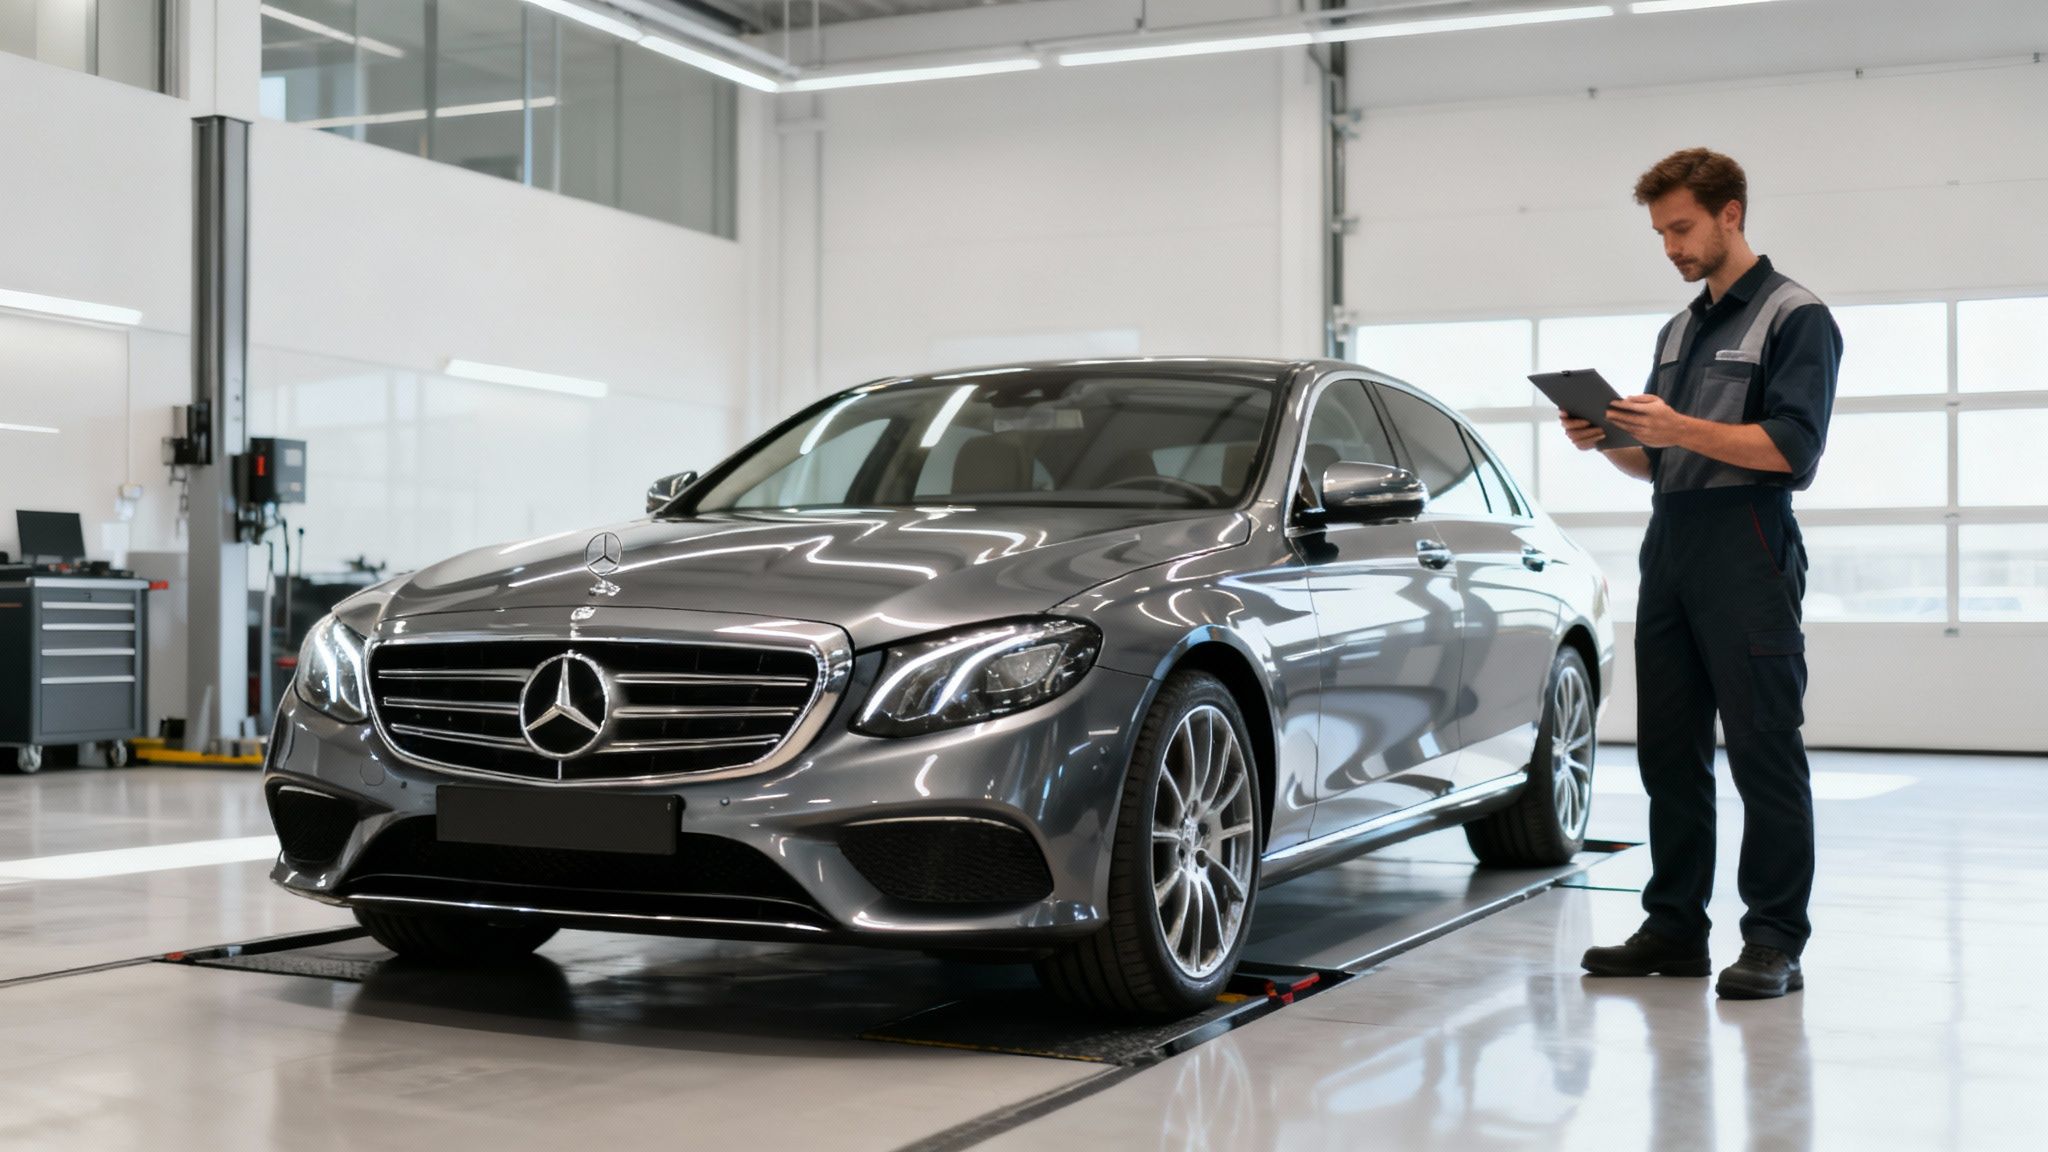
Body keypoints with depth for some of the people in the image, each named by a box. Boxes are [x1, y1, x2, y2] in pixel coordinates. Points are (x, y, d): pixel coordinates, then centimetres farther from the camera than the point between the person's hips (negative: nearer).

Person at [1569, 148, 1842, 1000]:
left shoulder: (1795, 316, -3)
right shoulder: (1678, 331, 21)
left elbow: (1794, 448, -14)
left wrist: (1680, 428, -22)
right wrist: (1607, 442, 4)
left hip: (1747, 557, -8)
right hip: (1670, 549, 8)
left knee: (1764, 753, -5)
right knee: (1668, 753, 9)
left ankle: (1775, 944, -1)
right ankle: (1675, 928, 17)